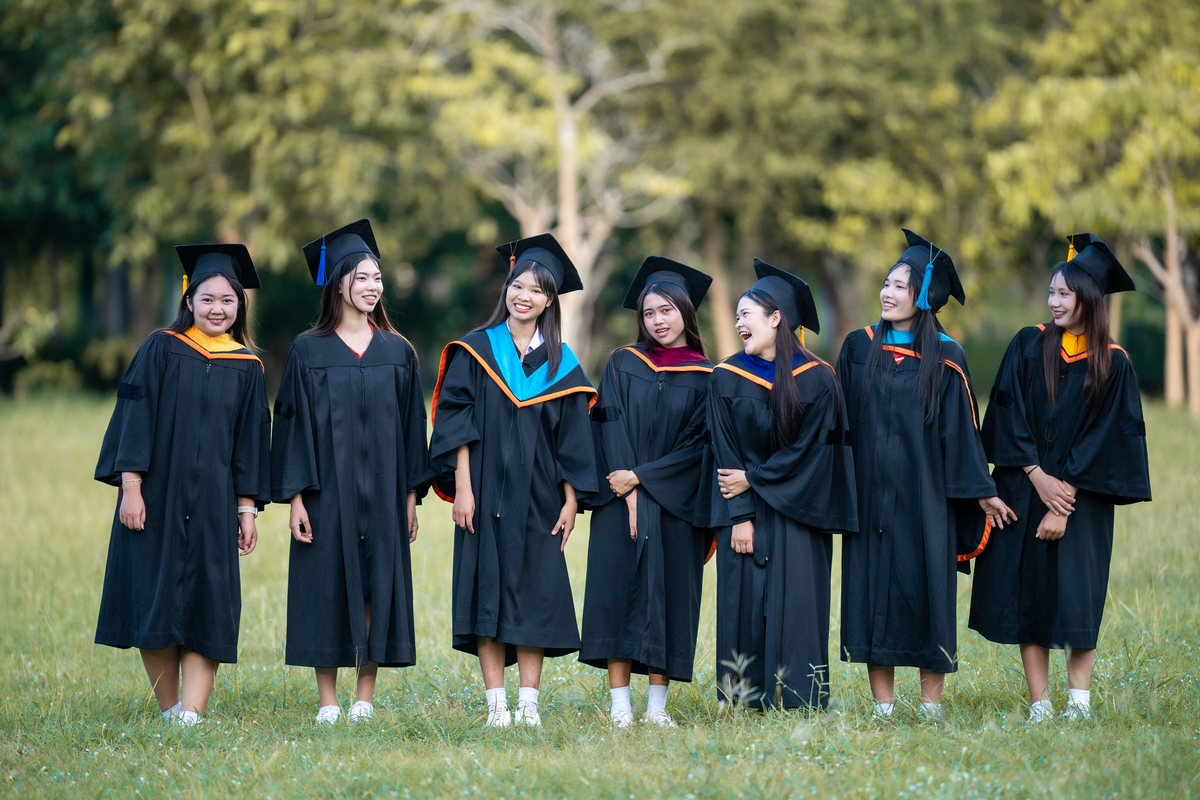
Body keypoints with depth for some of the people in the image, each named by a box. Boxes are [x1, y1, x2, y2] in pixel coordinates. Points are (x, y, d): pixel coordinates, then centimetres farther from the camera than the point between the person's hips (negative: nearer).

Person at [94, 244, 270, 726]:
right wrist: (131, 489, -11)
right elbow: (135, 420, -3)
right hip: (156, 499, -1)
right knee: (154, 604, 0)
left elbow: (251, 442, 9)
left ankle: (191, 715, -11)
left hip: (212, 505, 1)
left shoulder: (247, 368, 8)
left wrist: (247, 509, 4)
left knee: (207, 610, -7)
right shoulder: (161, 350, 1)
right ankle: (168, 709, 12)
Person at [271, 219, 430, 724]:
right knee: (327, 585, -1)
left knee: (377, 586, 2)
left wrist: (411, 494, 4)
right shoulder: (309, 351, 1)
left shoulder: (397, 352, 8)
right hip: (328, 488, -2)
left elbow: (410, 423, 10)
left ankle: (366, 697, 8)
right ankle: (328, 701, 4)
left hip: (381, 489, 2)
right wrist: (295, 496, -8)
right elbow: (294, 422, -1)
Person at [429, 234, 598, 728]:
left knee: (535, 599, -1)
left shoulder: (561, 364, 9)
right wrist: (462, 487, -11)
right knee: (488, 591, -4)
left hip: (538, 498, 2)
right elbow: (456, 423, -2)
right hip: (486, 495, -2)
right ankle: (496, 704, -3)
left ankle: (529, 703, 1)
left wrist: (571, 500, 0)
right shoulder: (476, 351, 4)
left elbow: (573, 438, 8)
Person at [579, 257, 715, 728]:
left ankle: (658, 705, 3)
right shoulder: (623, 364, 7)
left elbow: (699, 443, -3)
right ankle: (620, 704, -3)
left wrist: (640, 477, -11)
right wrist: (628, 495, -12)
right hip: (620, 497, 0)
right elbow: (612, 428, -1)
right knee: (619, 591, -4)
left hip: (675, 505, 0)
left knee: (668, 596, -1)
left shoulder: (706, 376, 4)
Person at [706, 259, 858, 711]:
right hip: (744, 512, 2)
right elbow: (725, 454, -2)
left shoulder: (817, 380, -3)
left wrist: (752, 479, -7)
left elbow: (810, 452, -6)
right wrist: (739, 516, -11)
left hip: (797, 517, -1)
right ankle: (744, 702, 2)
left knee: (795, 604, -6)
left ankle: (796, 702, -4)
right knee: (745, 605, -2)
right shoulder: (726, 379, 2)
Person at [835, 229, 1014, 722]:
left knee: (927, 589, -1)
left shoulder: (945, 358, 0)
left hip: (925, 493, -2)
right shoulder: (859, 348, 5)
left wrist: (980, 491, 0)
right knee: (872, 591, 1)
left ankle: (931, 702, 7)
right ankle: (883, 707, 5)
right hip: (870, 493, 2)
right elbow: (842, 421, 8)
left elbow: (958, 427, 2)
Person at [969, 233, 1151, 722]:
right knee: (1028, 593, -1)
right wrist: (1039, 479, -11)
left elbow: (1105, 438, -6)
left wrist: (1066, 501, -12)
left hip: (1080, 496, -2)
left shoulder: (1112, 365, -2)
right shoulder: (1029, 346, 3)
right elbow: (1010, 416, -1)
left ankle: (1079, 701, 0)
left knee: (1077, 602, -6)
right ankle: (1039, 705, 1)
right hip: (1025, 487, 2)